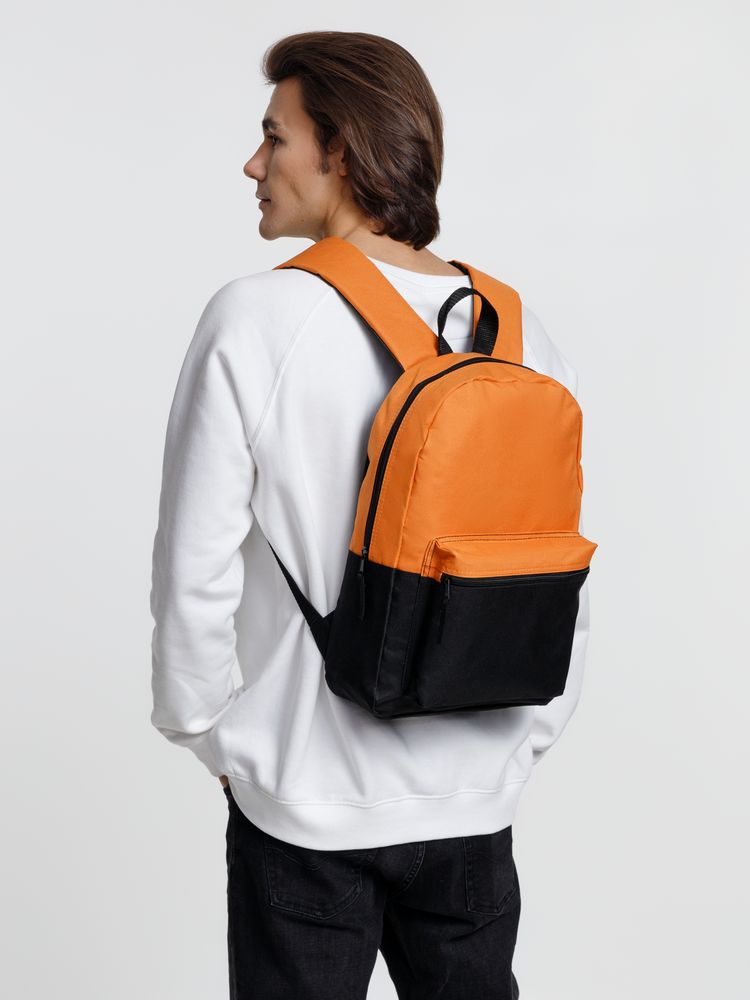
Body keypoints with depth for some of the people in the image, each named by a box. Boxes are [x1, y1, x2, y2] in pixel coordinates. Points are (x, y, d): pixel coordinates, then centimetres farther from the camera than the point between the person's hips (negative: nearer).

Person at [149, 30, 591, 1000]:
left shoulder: (254, 321, -14)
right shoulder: (522, 335, -3)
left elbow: (197, 569, -12)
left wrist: (210, 736, 3)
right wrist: (520, 740, 14)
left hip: (302, 803, -3)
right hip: (474, 807, 4)